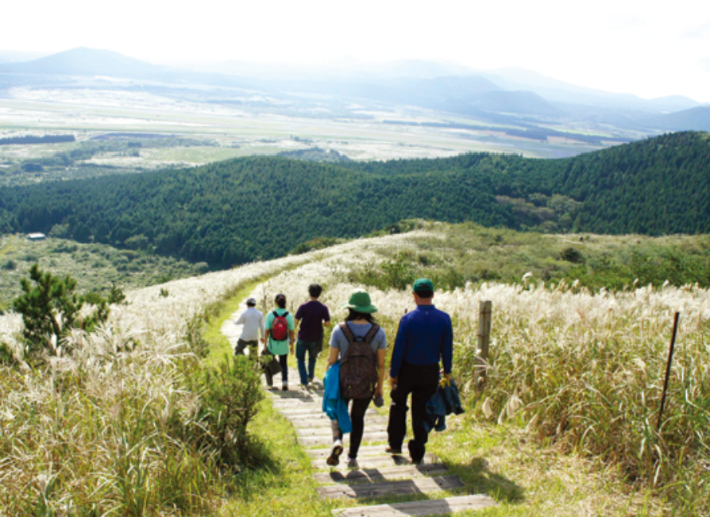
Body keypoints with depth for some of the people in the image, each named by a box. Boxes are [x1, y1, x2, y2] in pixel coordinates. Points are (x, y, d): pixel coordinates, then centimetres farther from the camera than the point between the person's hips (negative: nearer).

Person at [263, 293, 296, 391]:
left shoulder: (270, 315, -15)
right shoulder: (289, 316, -12)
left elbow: (267, 331, -12)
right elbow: (291, 332, -7)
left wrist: (265, 344, 0)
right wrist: (292, 345, 4)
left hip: (272, 345, -1)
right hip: (284, 346, 1)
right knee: (284, 364, 17)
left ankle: (269, 381, 30)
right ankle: (284, 383, 3)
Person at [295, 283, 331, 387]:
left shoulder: (303, 307, -13)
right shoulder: (323, 308, -9)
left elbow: (296, 321, -14)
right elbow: (328, 323, -11)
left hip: (303, 337, -2)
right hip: (315, 338, 2)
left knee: (300, 359, 12)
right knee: (312, 358, 24)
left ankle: (304, 381, 4)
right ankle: (310, 377, 41)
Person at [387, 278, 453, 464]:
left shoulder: (408, 319, -15)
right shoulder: (444, 318, -7)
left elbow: (399, 349, -11)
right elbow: (447, 348, -1)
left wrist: (393, 374, -2)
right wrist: (447, 371, 11)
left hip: (408, 369, -2)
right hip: (430, 372, 2)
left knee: (398, 404, 22)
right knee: (421, 412, 12)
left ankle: (395, 444, 28)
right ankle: (417, 453, 18)